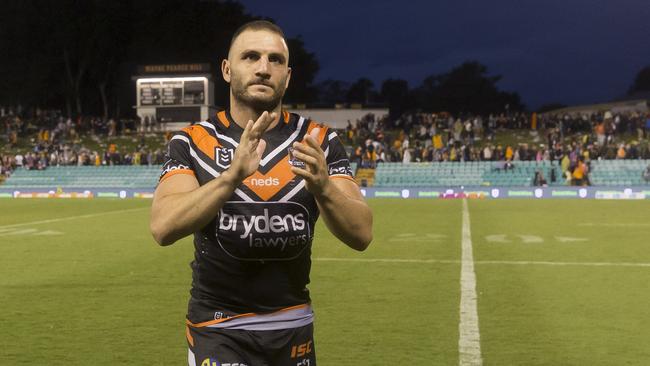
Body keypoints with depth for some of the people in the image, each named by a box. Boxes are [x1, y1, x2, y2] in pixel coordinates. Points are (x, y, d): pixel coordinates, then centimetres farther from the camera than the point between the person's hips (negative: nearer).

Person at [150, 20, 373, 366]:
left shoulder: (318, 142, -3)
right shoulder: (192, 142, -6)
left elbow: (361, 234, -11)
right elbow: (163, 228, -21)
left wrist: (322, 186, -30)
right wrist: (232, 175, -34)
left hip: (294, 327, 3)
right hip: (219, 330, -2)